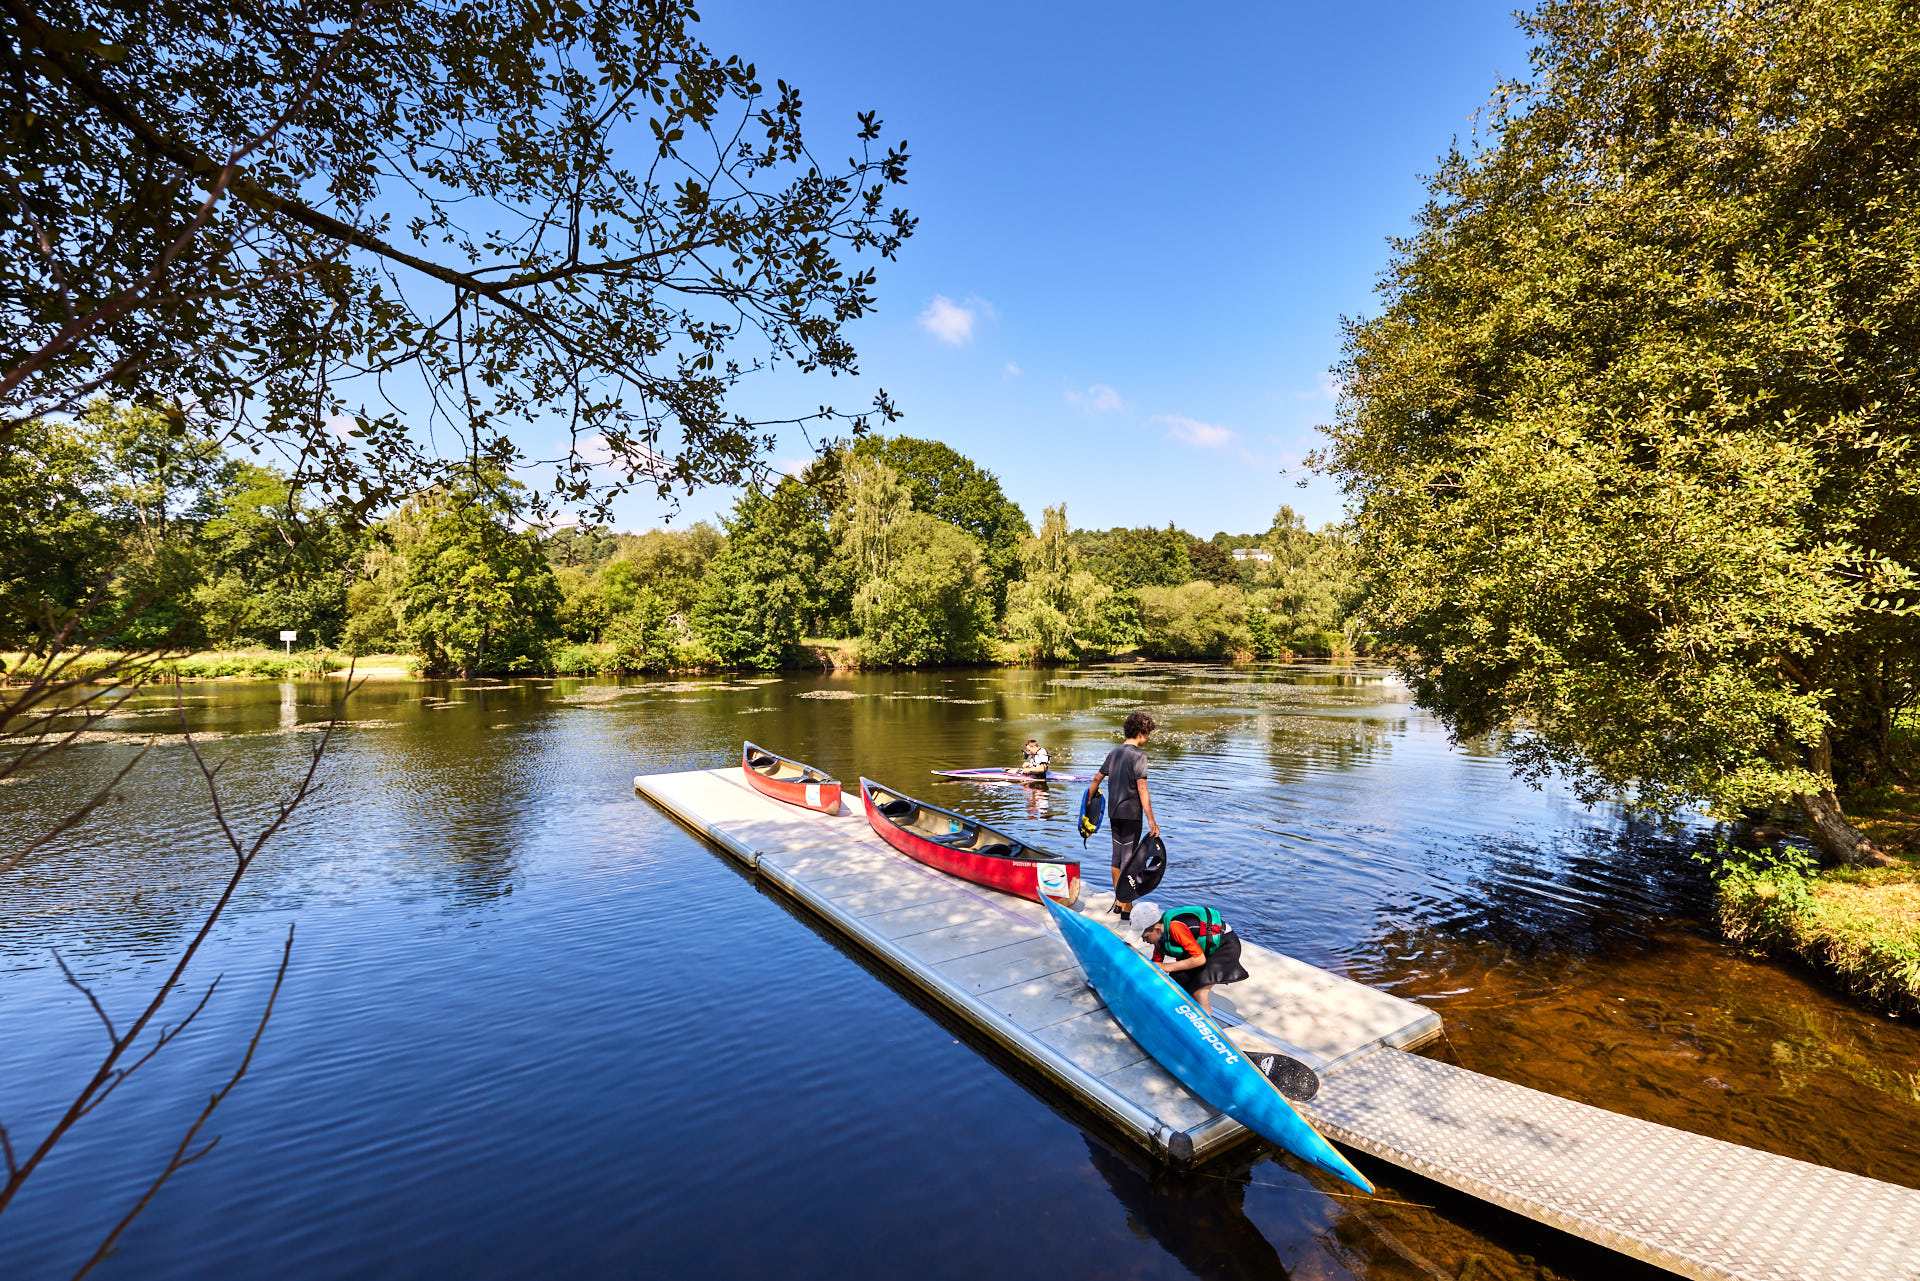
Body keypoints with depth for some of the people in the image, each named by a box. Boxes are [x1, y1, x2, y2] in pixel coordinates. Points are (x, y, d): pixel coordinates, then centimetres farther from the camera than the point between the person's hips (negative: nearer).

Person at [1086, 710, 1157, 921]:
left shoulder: (1114, 752, 9)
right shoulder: (1138, 755, -14)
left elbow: (1097, 779, 15)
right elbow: (1142, 789, -20)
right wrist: (1151, 820, -21)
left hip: (1114, 812, 7)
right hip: (1131, 813, -7)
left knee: (1117, 857, 15)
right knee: (1129, 859, -2)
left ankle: (1119, 902, 26)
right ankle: (1127, 909, 3)